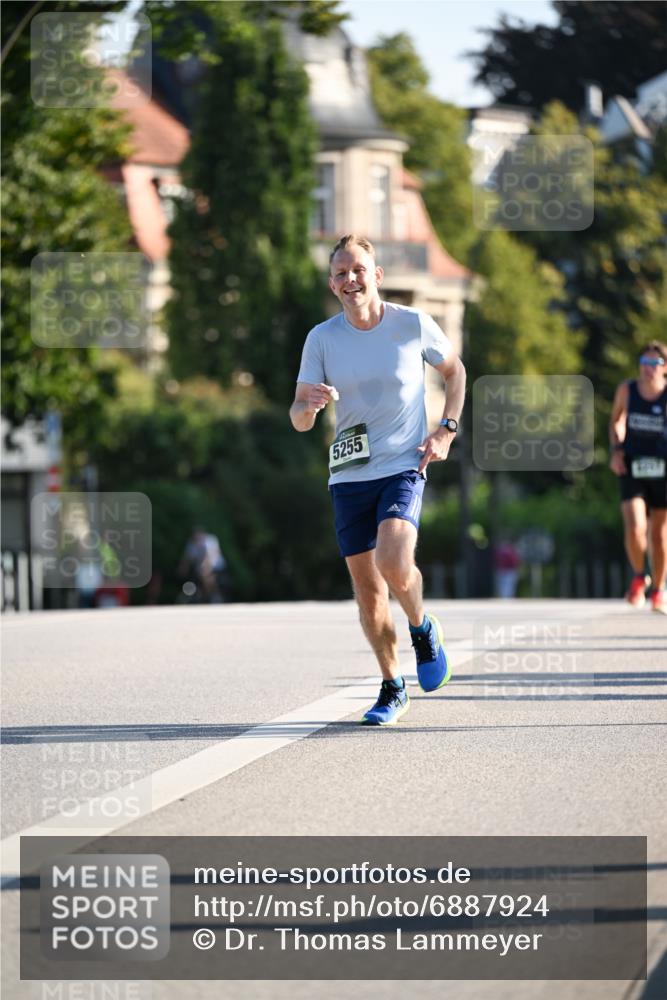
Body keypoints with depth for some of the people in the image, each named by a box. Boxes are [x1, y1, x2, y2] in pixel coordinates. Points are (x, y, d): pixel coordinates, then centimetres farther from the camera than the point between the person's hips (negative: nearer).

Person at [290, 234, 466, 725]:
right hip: (349, 476, 3)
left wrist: (447, 430, 1)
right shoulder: (322, 338, -2)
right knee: (367, 589, 5)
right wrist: (309, 405, -26)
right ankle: (393, 689, 22)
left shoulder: (414, 325, -5)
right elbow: (298, 420, -2)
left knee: (394, 564, -25)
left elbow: (455, 371, 14)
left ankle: (424, 628, 8)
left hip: (404, 467, -3)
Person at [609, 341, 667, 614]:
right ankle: (639, 576, 9)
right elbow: (616, 421, 16)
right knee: (635, 529, -18)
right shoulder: (626, 390, -2)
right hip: (632, 469, 0)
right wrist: (616, 450, 1)